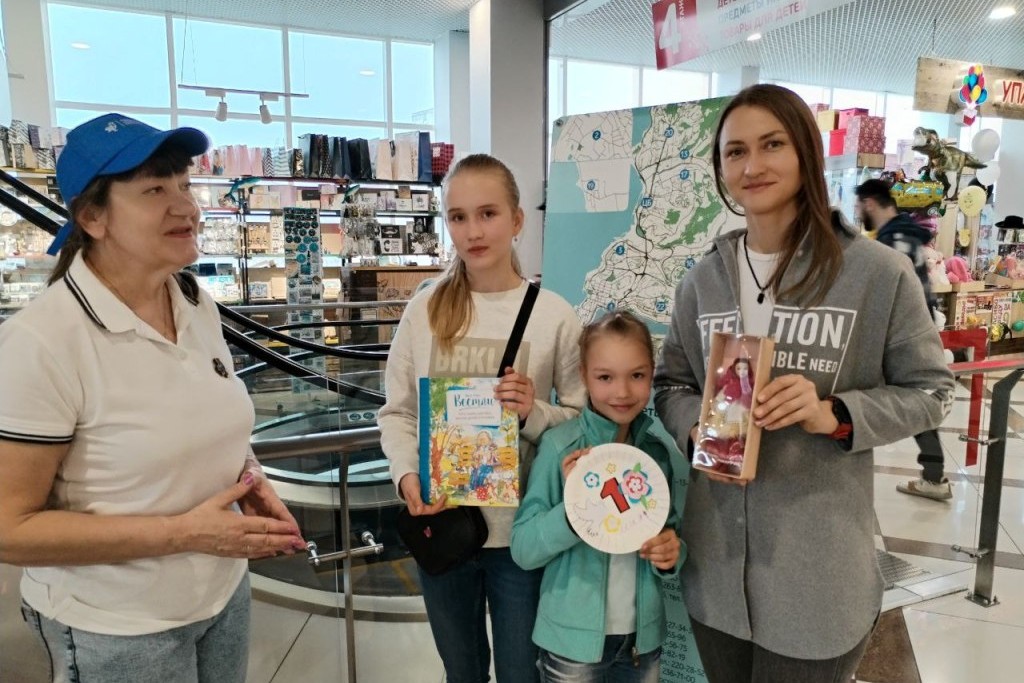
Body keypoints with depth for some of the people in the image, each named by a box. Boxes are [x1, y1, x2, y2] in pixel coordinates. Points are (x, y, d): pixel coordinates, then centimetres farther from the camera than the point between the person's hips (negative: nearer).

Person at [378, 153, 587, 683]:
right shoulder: (425, 308, -2)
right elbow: (396, 410, 2)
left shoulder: (554, 315, -9)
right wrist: (406, 475, -14)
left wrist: (535, 414, -23)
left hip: (522, 531, -2)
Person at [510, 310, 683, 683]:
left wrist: (671, 553, -13)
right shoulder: (559, 445, -16)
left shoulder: (664, 449, -5)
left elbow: (674, 533, 7)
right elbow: (523, 549, -14)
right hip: (571, 638, -3)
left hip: (643, 635, 3)